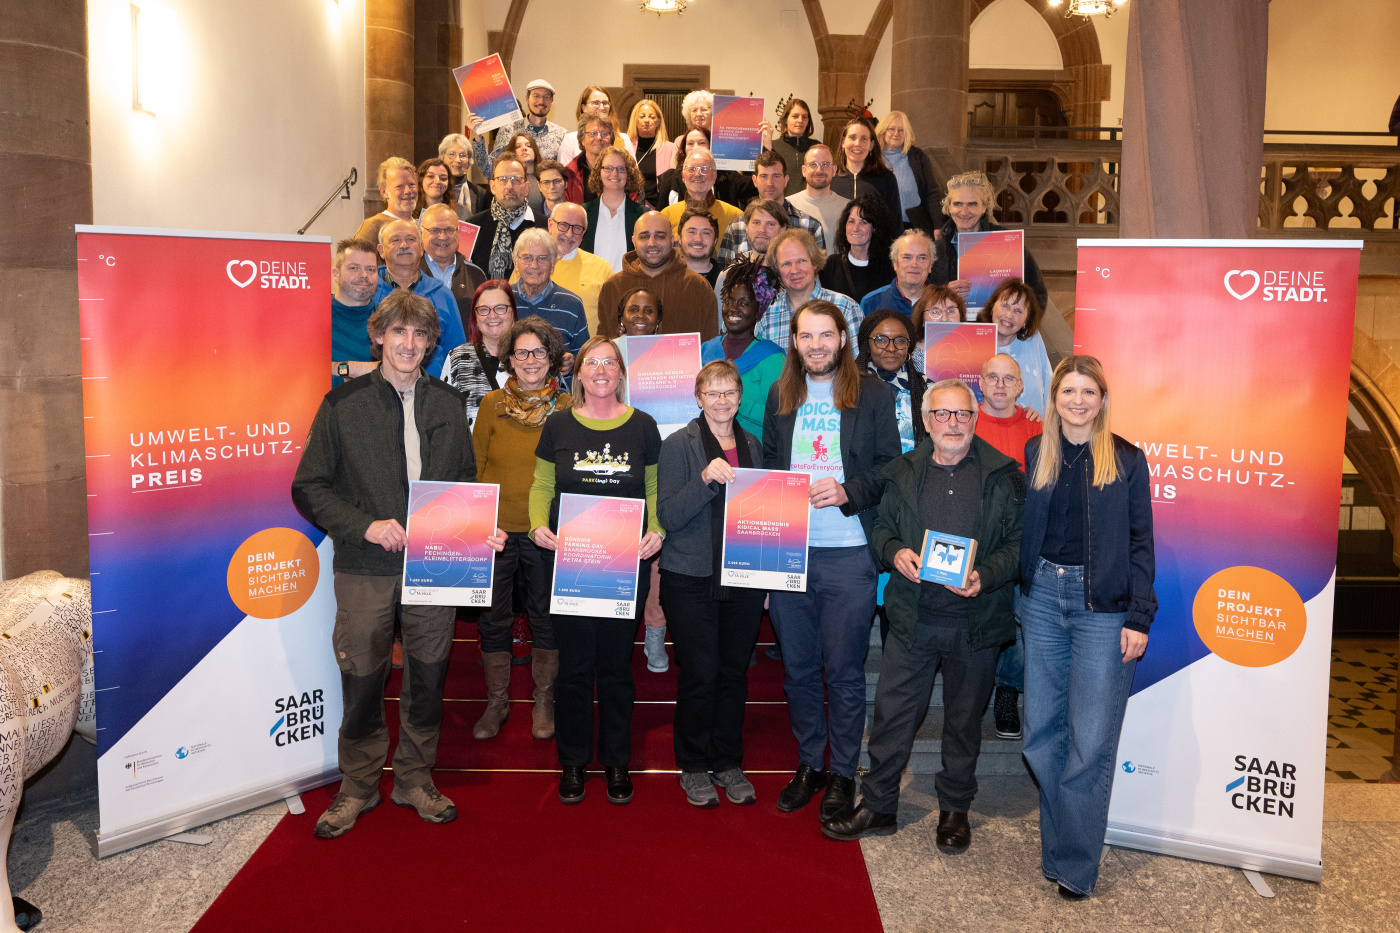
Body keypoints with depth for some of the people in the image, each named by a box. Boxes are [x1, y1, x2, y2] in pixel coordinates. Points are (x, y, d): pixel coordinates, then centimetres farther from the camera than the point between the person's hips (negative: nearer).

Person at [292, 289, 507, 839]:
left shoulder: (448, 405, 9)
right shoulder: (342, 404, 0)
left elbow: (466, 483, 16)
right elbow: (309, 487, -1)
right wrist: (364, 525, -15)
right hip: (364, 568, -2)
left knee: (427, 678, 11)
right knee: (361, 680, 7)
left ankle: (416, 780, 29)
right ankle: (358, 786, 27)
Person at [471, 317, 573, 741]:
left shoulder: (568, 408, -2)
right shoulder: (492, 404, 1)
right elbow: (474, 464, 6)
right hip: (495, 527, 1)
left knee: (545, 617, 11)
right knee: (493, 618, 10)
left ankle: (543, 702, 28)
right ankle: (497, 702, 27)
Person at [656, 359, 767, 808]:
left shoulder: (753, 445, 11)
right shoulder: (678, 445, -4)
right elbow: (668, 516, -12)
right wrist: (706, 479, -25)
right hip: (692, 579, -4)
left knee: (734, 671, 10)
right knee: (699, 673, 1)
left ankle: (728, 762, 25)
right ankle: (693, 767, 18)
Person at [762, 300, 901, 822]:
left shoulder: (871, 393, 0)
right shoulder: (780, 395, 12)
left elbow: (890, 466, -2)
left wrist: (847, 491, -17)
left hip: (848, 553, -4)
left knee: (844, 671, 3)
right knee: (798, 667, 12)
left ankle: (843, 774, 19)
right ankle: (808, 765, 28)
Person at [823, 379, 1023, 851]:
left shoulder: (1003, 475, 0)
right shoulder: (904, 473, 7)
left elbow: (1019, 543, -1)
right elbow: (882, 529, 13)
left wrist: (984, 576, -17)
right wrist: (895, 552, -9)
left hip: (975, 621, -1)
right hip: (912, 617, 1)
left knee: (964, 719, 13)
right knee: (891, 711, 4)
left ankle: (954, 810, 31)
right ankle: (877, 807, 19)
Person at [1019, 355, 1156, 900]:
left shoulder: (1126, 460, 0)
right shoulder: (1035, 455, 9)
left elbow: (1140, 542, -1)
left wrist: (1139, 618, -7)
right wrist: (1018, 595, 5)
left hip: (1102, 606, -3)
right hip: (1043, 595, 3)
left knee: (1091, 738, -3)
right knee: (1041, 731, 7)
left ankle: (1074, 864, 10)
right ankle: (1058, 841, 24)